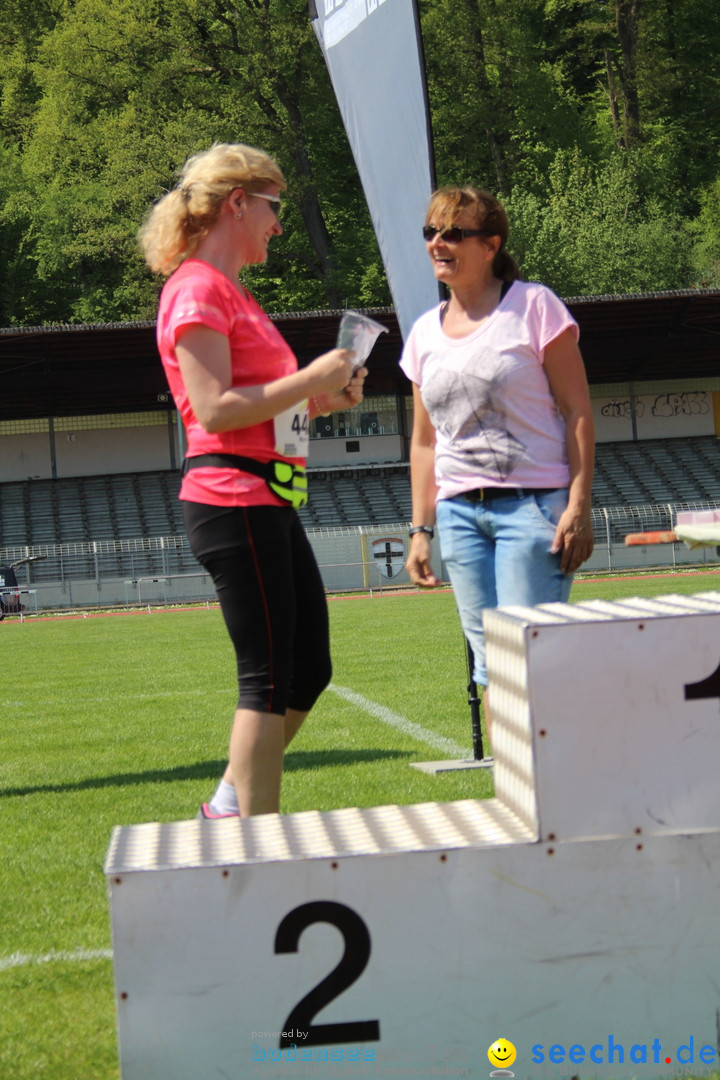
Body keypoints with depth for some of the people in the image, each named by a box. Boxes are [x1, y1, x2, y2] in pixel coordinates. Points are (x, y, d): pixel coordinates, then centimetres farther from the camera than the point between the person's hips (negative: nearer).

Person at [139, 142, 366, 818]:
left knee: (308, 671, 13)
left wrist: (321, 400, 10)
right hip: (233, 500, -10)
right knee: (269, 680, -7)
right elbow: (214, 411, -19)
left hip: (269, 501, 10)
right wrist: (309, 380, -14)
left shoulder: (229, 292, 21)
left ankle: (230, 811, 22)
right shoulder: (197, 288, -10)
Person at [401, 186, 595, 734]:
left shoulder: (534, 306, -2)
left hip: (533, 504, -5)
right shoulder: (425, 333, 13)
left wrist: (578, 505, -12)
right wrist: (421, 528, 14)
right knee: (490, 663, 6)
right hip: (459, 510, 5)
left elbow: (578, 410, -4)